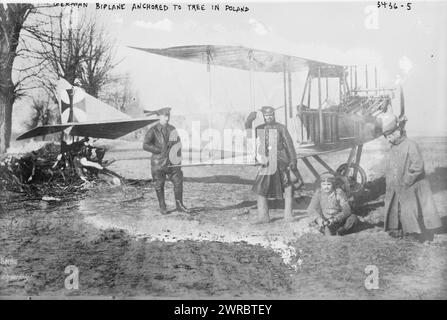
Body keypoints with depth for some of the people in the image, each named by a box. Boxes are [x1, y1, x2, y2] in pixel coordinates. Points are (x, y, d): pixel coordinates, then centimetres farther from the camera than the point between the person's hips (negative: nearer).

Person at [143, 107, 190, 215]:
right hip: (158, 162, -4)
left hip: (172, 161, 4)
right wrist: (160, 151, -16)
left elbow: (178, 142, 21)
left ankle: (179, 205, 15)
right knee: (159, 186, 4)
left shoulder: (172, 129, 7)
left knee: (178, 182, 2)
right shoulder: (153, 130, -7)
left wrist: (177, 154, 3)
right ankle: (162, 207, 20)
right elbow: (145, 145, -14)